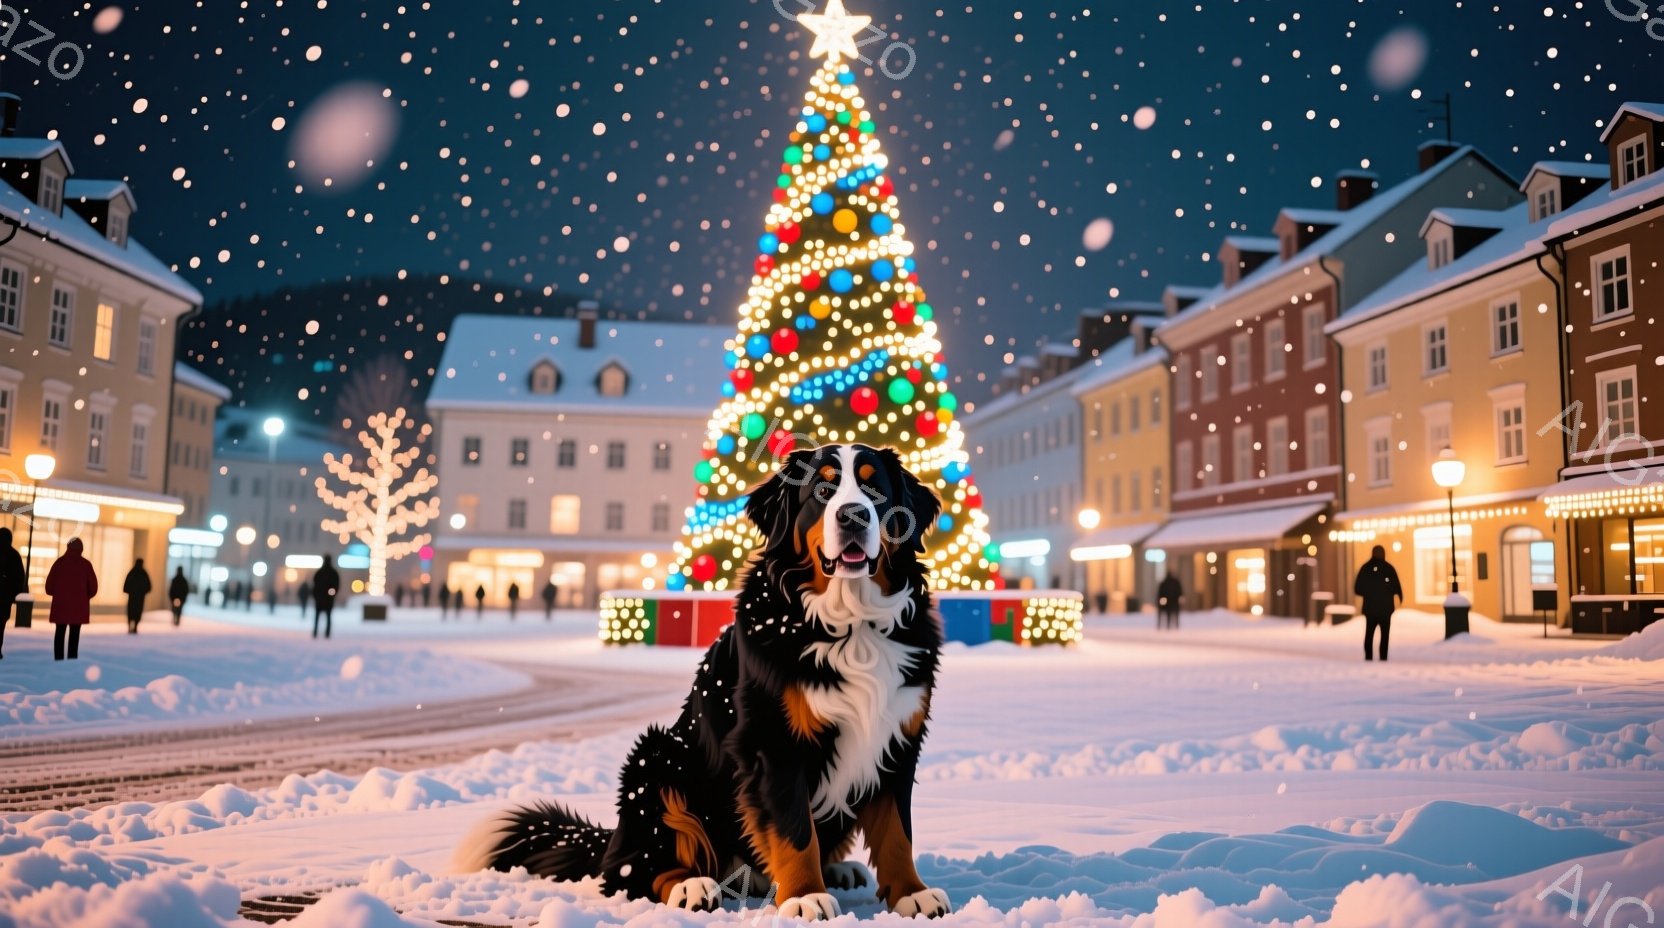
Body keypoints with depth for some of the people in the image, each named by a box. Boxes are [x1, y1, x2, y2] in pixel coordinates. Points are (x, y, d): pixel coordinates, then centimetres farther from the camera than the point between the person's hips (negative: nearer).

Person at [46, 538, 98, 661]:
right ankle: (72, 660, -4)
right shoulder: (86, 564, -2)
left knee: (60, 633, 10)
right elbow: (93, 587, -2)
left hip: (60, 604, 1)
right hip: (79, 606, -1)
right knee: (74, 634, 2)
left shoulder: (59, 562, -1)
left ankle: (58, 659, 6)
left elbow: (49, 584, -2)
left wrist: (56, 594, 18)